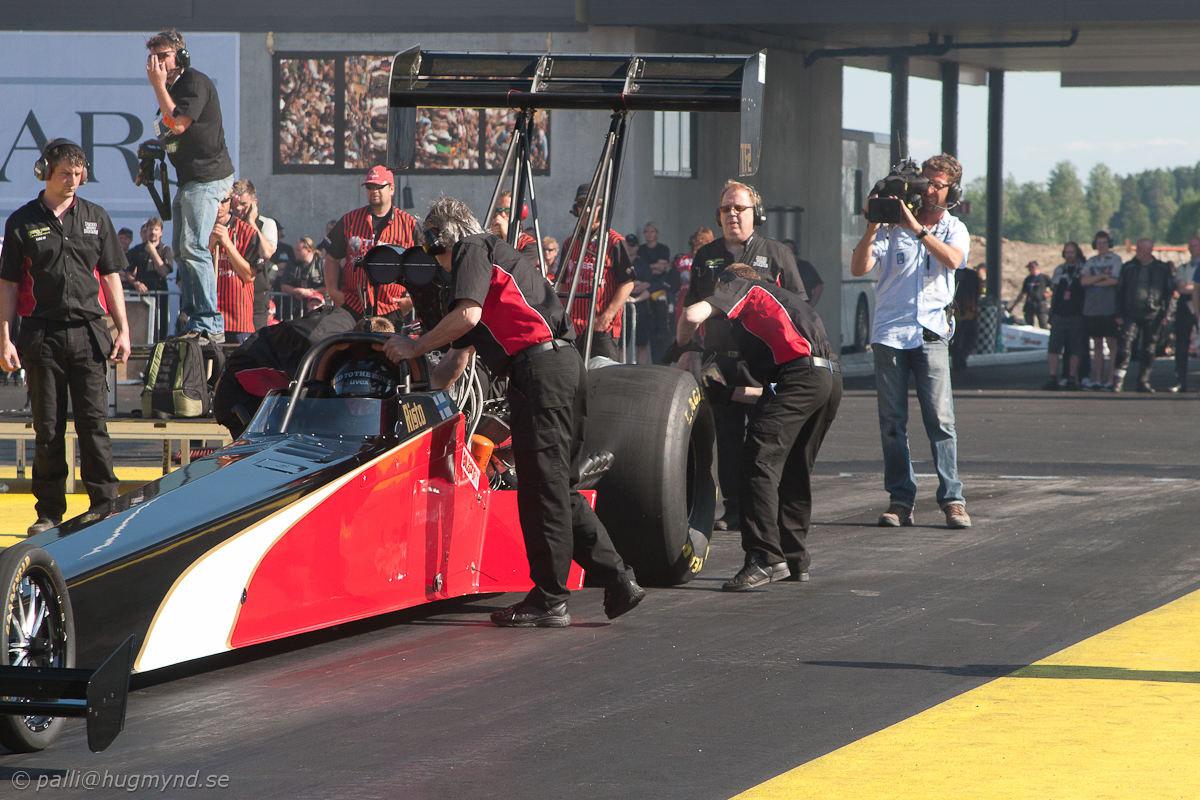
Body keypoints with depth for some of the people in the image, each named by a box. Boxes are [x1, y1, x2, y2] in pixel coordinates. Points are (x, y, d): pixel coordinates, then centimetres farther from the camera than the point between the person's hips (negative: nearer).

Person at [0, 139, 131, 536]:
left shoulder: (95, 217, 10)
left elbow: (111, 277, 12)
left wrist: (123, 330, 5)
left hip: (88, 333, 1)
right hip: (41, 335, 0)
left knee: (93, 424, -4)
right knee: (48, 428, 4)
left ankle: (106, 506, -1)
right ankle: (50, 511, 10)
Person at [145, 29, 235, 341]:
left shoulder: (195, 82, -12)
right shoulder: (171, 86, 18)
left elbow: (178, 125, -22)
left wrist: (159, 85, -16)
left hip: (207, 177, -11)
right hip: (188, 180, 11)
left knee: (193, 247, -17)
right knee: (181, 250, 10)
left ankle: (210, 325, -19)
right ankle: (193, 318, 13)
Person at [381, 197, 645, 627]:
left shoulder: (471, 250, 4)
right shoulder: (498, 255, 32)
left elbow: (467, 316, -14)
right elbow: (460, 355, 37)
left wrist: (415, 347, -1)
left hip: (539, 369, -9)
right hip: (566, 366, 9)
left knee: (542, 486, -4)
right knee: (558, 488, 12)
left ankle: (550, 600, -1)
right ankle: (617, 579, 9)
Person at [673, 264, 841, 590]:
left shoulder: (741, 288, 16)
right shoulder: (784, 298, 39)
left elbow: (693, 315, -3)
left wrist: (681, 346, 17)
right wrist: (728, 392, 38)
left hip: (799, 373, -9)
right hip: (832, 379, 9)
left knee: (760, 461, -13)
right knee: (795, 472, 18)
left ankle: (766, 557, -22)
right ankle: (795, 561, 22)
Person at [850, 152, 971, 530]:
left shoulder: (954, 229, 10)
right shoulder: (893, 226, 6)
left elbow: (952, 259, -13)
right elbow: (858, 268, -2)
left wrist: (916, 227, -17)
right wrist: (872, 228, -13)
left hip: (930, 333, -1)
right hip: (890, 332, 1)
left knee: (940, 419, -9)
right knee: (892, 422, 1)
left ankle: (952, 499, -5)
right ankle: (900, 500, 6)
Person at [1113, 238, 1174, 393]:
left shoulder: (1163, 269, 5)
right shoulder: (1128, 267, 8)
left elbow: (1168, 293, 7)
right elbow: (1120, 292, 9)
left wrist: (1165, 314, -1)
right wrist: (1120, 315, 2)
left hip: (1152, 316, 0)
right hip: (1130, 314, 0)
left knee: (1148, 350, 3)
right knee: (1124, 346, -11)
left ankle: (1143, 382, 12)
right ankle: (1118, 380, -8)